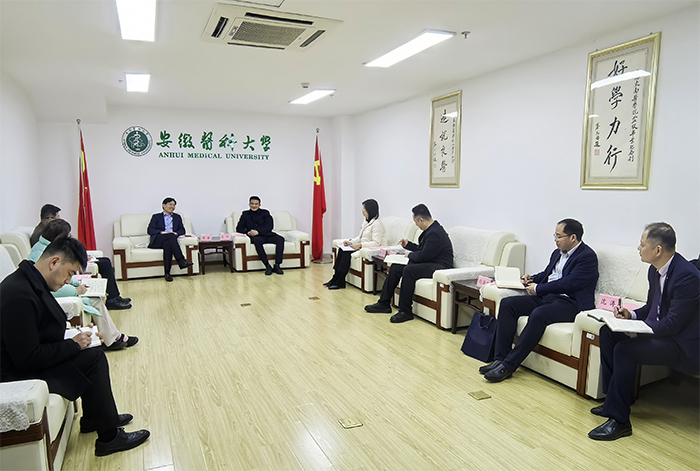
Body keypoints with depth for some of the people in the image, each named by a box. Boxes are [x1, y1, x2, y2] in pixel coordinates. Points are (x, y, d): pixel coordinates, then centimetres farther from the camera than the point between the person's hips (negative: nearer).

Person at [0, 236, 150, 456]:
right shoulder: (19, 295, -29)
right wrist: (73, 345, -17)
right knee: (93, 360, -14)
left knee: (95, 357, 6)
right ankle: (108, 437, -2)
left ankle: (95, 419, 22)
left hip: (29, 360, 10)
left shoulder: (30, 281, 2)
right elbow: (27, 358, -27)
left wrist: (72, 339, -1)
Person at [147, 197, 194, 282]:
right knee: (170, 235, -36)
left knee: (167, 244, -37)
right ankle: (181, 261, -50)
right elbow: (150, 230, 5)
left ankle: (167, 273, -46)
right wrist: (162, 232, -14)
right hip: (157, 241, -2)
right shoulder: (156, 217, 20)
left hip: (170, 240, 2)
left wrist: (176, 233, -9)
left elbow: (182, 230, 15)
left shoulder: (177, 217, 28)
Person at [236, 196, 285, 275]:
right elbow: (239, 228, 14)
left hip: (267, 234, 1)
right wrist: (248, 232, -9)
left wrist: (258, 231, -16)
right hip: (255, 237, -1)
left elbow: (270, 226, 1)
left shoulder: (265, 212, 17)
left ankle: (277, 265, -31)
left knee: (280, 239, -30)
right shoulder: (245, 214, 21)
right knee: (257, 241, -39)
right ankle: (267, 266, -36)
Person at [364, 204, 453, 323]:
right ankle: (384, 303, 6)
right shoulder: (430, 230, 11)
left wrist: (411, 255, -4)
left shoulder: (435, 233, -21)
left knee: (409, 270, -32)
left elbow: (423, 255, -22)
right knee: (395, 267, 3)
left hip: (438, 266, -11)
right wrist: (408, 245, 19)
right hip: (427, 262, 11)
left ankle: (405, 311, -23)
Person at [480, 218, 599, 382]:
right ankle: (501, 358, -14)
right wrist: (532, 279, 7)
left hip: (570, 303, -9)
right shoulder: (558, 253, 19)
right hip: (546, 297, 9)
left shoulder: (588, 256, -8)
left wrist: (539, 288, -12)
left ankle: (508, 365, -29)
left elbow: (569, 282, -18)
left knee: (538, 314, -37)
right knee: (507, 304, -10)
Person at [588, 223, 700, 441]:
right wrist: (632, 315, -2)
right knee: (607, 333, -3)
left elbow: (673, 324, -25)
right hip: (661, 332, 10)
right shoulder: (655, 270, 5)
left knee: (624, 348, -27)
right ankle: (615, 397, 7)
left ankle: (619, 420, -16)